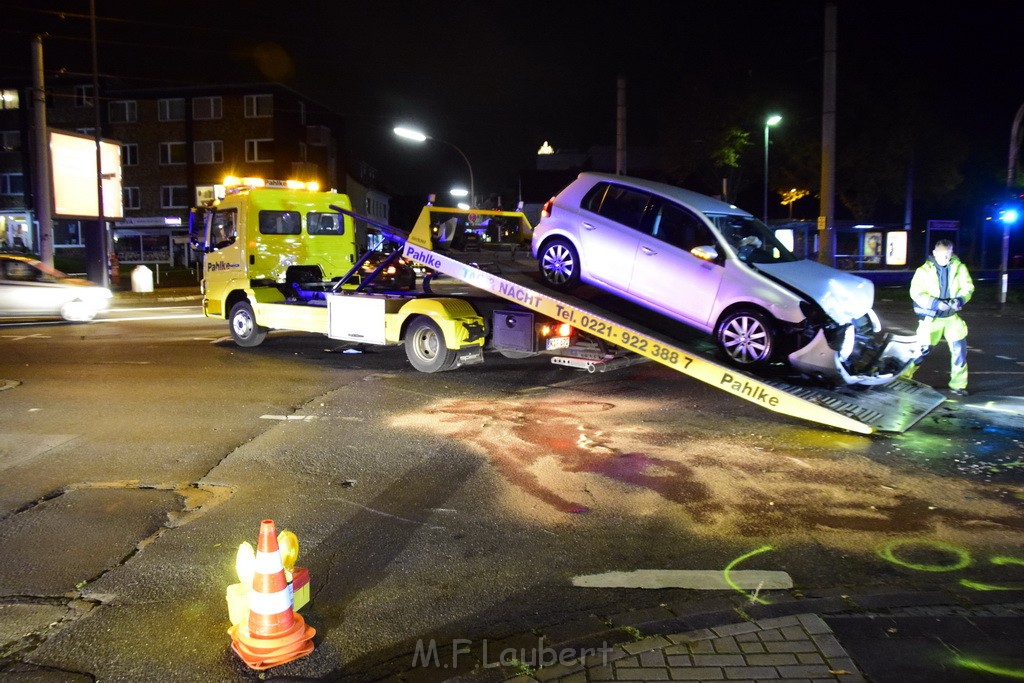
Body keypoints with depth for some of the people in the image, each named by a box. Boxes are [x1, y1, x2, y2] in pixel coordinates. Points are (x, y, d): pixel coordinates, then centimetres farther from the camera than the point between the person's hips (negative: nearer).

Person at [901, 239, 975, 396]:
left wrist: (960, 300, -24)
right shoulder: (924, 270, -10)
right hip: (931, 317, -3)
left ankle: (958, 385, 15)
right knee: (923, 348, -5)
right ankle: (902, 377, 13)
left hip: (952, 317, 3)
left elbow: (967, 287, -4)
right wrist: (936, 303, -28)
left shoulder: (959, 267, -2)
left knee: (960, 349, 0)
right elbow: (916, 293, -17)